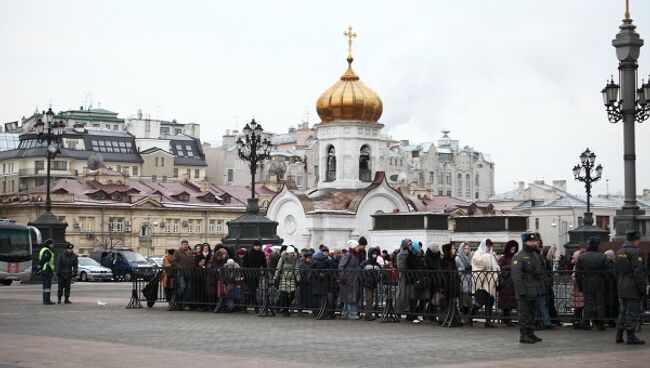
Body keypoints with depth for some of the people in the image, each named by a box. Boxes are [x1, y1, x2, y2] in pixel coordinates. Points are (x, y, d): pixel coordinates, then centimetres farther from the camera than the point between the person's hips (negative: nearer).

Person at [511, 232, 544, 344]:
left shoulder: (535, 256, 17)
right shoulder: (518, 257, -11)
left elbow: (540, 273, 24)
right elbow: (516, 275, -17)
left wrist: (541, 287, 16)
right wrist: (521, 291, -21)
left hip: (534, 292, 9)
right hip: (524, 292, -9)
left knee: (532, 313, 13)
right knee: (524, 314, -5)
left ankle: (531, 333, 22)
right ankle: (523, 335, -1)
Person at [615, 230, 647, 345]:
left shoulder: (619, 252, 13)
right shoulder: (634, 252, -15)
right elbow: (638, 272, -19)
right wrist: (642, 288, -16)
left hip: (621, 289, 9)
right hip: (632, 289, -9)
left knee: (623, 311, 15)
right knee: (633, 312, -3)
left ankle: (619, 336, 16)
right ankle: (631, 337, -1)